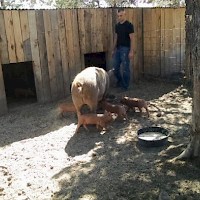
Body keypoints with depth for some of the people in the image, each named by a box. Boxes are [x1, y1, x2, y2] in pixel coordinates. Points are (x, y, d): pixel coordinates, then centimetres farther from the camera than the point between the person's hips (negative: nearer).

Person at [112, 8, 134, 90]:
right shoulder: (117, 25, 11)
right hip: (118, 49, 7)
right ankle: (120, 81, 31)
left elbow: (131, 39, -11)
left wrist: (131, 51, -17)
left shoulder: (129, 25, -9)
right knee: (115, 68, 10)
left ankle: (125, 86, 9)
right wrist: (113, 49, 15)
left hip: (125, 49, -7)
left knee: (125, 69, -2)